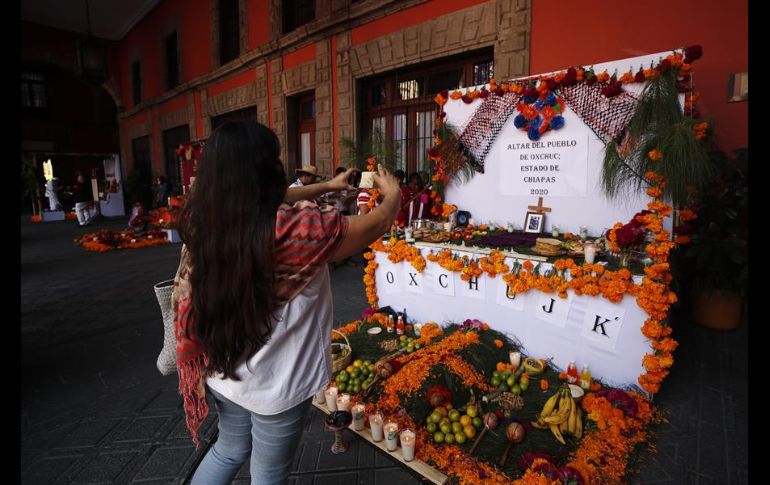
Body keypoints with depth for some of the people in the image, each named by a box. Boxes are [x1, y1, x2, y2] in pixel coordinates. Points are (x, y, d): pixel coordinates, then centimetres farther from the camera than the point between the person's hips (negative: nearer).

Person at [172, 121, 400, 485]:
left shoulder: (203, 220, -10)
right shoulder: (296, 229, -30)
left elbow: (268, 204, 7)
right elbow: (375, 225, -15)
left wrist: (328, 185, 16)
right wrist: (393, 194, 7)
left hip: (221, 372, 6)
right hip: (276, 384, -5)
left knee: (230, 450, 31)